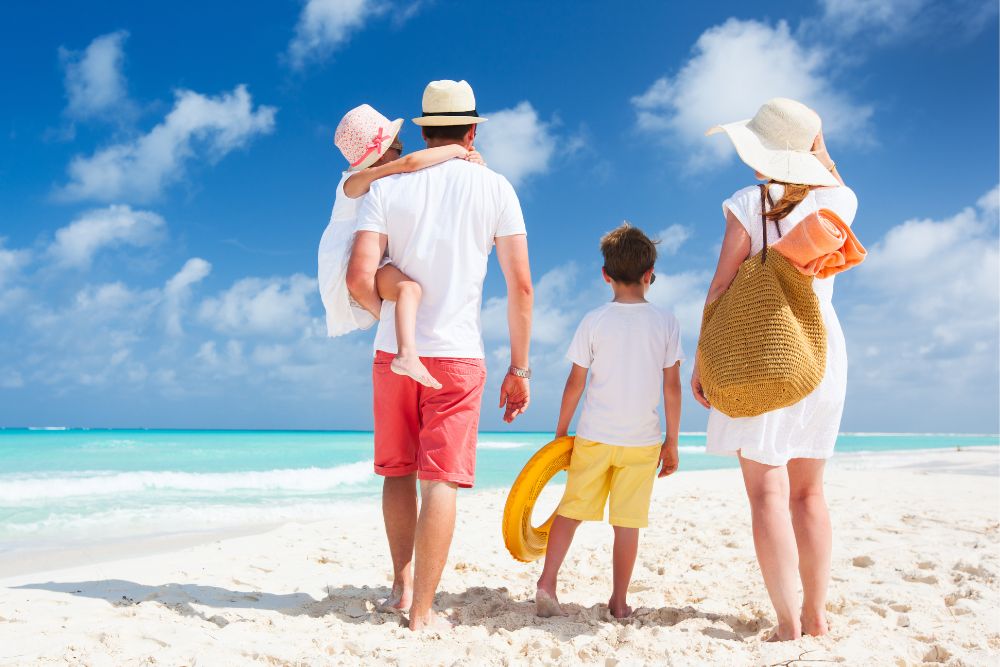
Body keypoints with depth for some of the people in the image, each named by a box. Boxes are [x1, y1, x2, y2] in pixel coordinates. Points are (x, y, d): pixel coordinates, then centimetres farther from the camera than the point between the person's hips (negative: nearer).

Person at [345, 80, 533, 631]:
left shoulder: (387, 187, 2)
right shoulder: (494, 187, 1)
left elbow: (359, 277, -8)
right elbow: (521, 285, -3)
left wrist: (391, 314, 13)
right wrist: (519, 368, 4)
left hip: (394, 352, 2)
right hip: (457, 355, -2)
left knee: (398, 470, 17)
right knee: (441, 480, 1)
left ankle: (402, 583, 28)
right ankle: (423, 610, 4)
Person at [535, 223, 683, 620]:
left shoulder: (593, 321, -4)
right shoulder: (666, 323, -2)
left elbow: (575, 383, -2)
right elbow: (672, 387, -2)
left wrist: (561, 432, 10)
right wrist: (671, 442, 6)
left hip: (594, 437, 0)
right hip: (642, 439, 0)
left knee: (571, 509, 11)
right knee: (627, 521, 7)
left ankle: (547, 583, 3)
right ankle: (619, 602, 14)